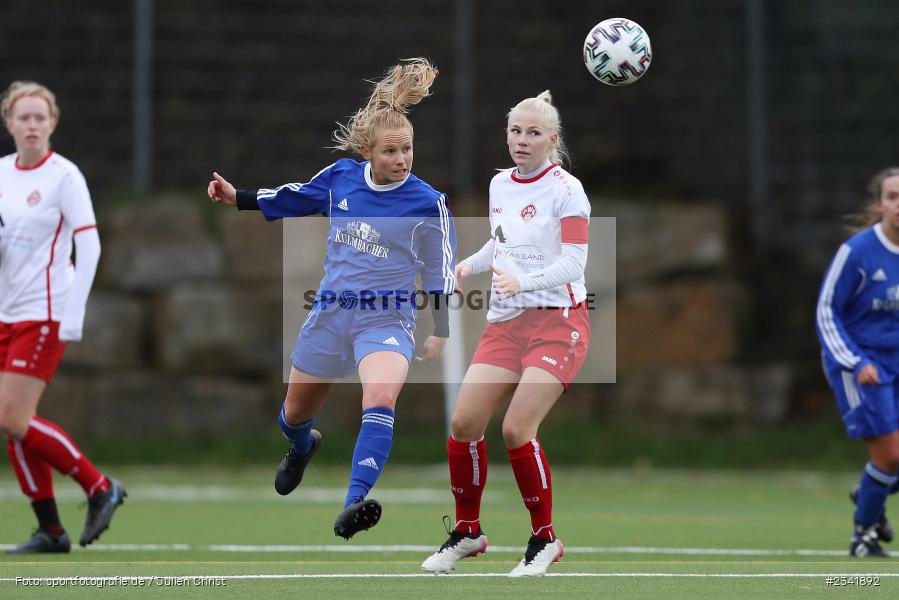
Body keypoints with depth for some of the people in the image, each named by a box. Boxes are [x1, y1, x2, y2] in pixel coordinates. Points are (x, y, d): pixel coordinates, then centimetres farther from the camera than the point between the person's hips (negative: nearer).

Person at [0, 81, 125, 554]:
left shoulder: (63, 175, -9)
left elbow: (89, 247, -12)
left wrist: (73, 317, -16)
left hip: (45, 314, -7)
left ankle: (100, 488, 2)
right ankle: (50, 530, 11)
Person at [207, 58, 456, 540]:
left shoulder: (427, 203, -10)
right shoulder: (341, 177, -1)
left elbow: (441, 274, -3)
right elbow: (295, 197, 19)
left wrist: (441, 332, -5)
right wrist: (238, 197, 17)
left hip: (387, 319, -4)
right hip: (330, 313, 4)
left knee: (380, 401, -33)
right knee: (293, 415, 20)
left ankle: (353, 507, -41)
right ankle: (302, 447, 58)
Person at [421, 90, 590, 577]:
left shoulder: (565, 189, -10)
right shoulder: (499, 184, 11)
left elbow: (573, 263, -16)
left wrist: (522, 282, -31)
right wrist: (469, 264, 8)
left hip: (557, 321, -7)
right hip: (505, 321, 7)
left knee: (516, 430, -17)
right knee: (464, 424, -3)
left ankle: (544, 540, 0)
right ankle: (467, 532, 15)